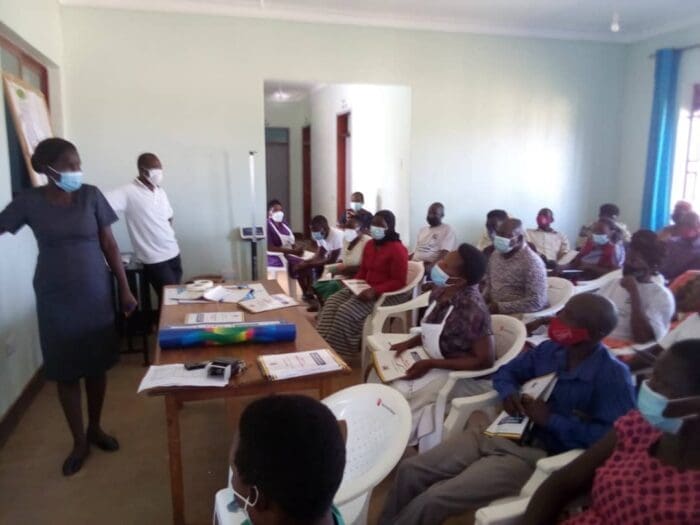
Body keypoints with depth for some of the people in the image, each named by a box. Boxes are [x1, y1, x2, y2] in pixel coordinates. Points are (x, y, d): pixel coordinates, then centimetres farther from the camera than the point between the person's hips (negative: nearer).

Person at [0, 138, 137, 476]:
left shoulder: (91, 195, -3)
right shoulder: (29, 201, -5)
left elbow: (109, 244, 1)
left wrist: (125, 288, 0)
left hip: (95, 294, 1)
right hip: (55, 299, -1)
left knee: (97, 365, 11)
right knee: (65, 371, 7)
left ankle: (95, 429, 31)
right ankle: (79, 442, 23)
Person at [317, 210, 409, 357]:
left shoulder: (397, 249, -16)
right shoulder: (369, 245, 9)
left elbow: (398, 282, -19)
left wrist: (374, 291, -29)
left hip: (388, 294, -9)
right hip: (366, 288, 9)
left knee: (347, 311, -25)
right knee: (332, 302, -9)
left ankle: (337, 351, -11)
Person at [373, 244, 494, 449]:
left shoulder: (472, 309, -28)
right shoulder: (440, 292, -4)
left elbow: (485, 361, -26)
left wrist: (430, 364, -26)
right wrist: (409, 343, -4)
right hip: (434, 361, 8)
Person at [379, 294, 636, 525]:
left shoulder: (613, 376, -11)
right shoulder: (549, 349, 7)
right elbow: (506, 371, 20)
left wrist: (551, 420, -19)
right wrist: (508, 392, -3)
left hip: (538, 457, -6)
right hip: (497, 434, 7)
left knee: (433, 499, -20)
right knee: (410, 469, -5)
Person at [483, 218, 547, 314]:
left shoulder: (532, 262, -14)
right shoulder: (495, 255, 9)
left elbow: (536, 302, -20)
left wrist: (500, 307, -20)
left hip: (518, 315, -7)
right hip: (493, 309, 7)